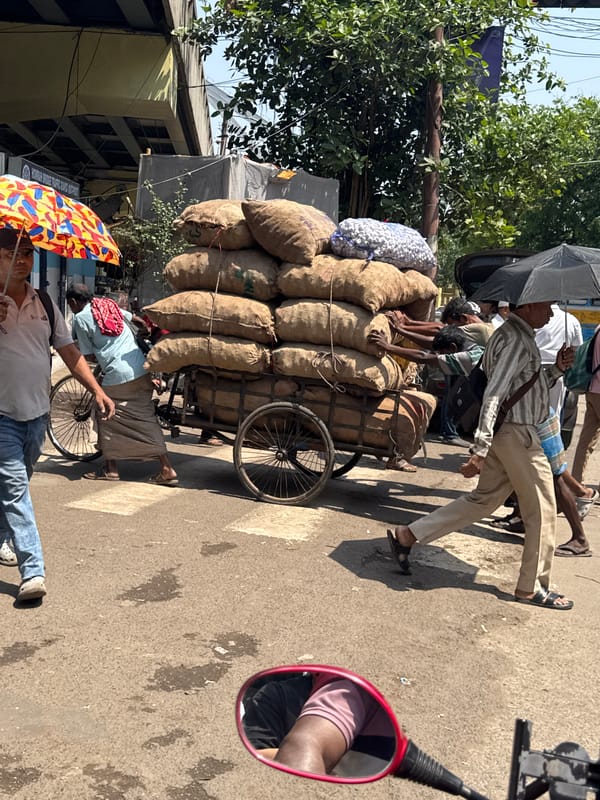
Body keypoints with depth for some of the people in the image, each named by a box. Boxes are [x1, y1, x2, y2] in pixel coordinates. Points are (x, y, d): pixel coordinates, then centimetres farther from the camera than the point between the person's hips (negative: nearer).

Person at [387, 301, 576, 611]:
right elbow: (493, 394, -25)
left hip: (504, 432, 10)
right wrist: (480, 450, -30)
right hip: (518, 434, -10)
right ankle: (531, 588, 16)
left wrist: (557, 369, 9)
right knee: (542, 512, 3)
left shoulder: (512, 334, 16)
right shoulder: (517, 340, -16)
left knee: (483, 499, 15)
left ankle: (406, 535, 16)